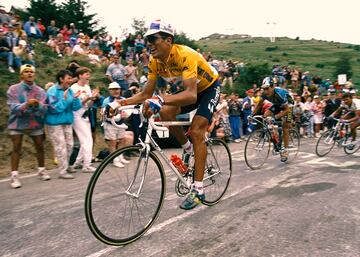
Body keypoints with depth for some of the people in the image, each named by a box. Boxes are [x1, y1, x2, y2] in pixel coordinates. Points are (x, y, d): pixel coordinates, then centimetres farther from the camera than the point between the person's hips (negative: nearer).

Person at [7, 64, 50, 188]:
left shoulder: (40, 91, 0)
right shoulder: (13, 89, -5)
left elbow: (43, 109, -10)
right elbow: (13, 108, -16)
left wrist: (37, 105, -33)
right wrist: (26, 104, -33)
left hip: (35, 123, 2)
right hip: (18, 123, -2)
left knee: (40, 147, 7)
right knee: (16, 149, -3)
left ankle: (41, 170, 23)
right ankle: (14, 176, 0)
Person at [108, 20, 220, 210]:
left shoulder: (185, 55, -35)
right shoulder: (155, 62, -14)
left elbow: (191, 95, -48)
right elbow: (146, 94, -10)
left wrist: (160, 100, -62)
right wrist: (122, 102, -25)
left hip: (209, 87, -6)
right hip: (190, 90, 6)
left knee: (196, 132, -19)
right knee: (166, 112, -20)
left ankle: (198, 189, -12)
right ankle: (187, 148, 6)